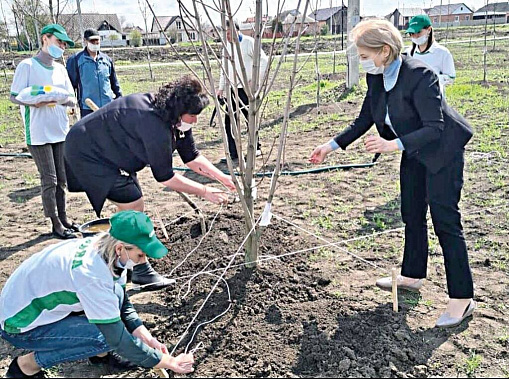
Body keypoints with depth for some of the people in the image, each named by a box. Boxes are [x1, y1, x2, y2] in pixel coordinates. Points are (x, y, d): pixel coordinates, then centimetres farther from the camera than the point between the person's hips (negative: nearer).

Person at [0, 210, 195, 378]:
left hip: (46, 307, 8)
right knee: (105, 338, -22)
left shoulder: (102, 247, -11)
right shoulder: (91, 273, -35)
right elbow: (118, 339, -29)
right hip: (19, 325, -7)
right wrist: (170, 362, -21)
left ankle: (101, 352, 10)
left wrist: (148, 338, -10)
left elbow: (123, 305, 2)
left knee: (115, 295, -8)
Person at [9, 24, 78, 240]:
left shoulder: (61, 69, 13)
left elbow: (71, 100, 11)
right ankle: (56, 224, 5)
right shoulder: (27, 66, -4)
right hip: (38, 132, -6)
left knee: (61, 178, 11)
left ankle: (63, 218, 22)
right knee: (49, 179, -3)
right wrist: (35, 102, -22)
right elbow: (14, 96, -6)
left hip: (61, 130, 6)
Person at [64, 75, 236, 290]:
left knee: (129, 207, 14)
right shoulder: (155, 125, -34)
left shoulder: (174, 118, -4)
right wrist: (204, 192, -20)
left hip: (106, 149, 10)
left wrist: (224, 178, -1)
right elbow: (164, 177, -26)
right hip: (87, 151, -10)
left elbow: (191, 157, 3)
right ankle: (140, 271, 2)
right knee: (134, 206, -11)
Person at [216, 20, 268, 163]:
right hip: (232, 88, 6)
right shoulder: (227, 45, 13)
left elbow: (264, 61, -8)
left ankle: (256, 148, 23)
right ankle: (233, 153, 4)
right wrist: (221, 88, 15)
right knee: (229, 120, -1)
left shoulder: (249, 42, -6)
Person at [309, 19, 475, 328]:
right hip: (414, 152, 8)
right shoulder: (376, 78, -5)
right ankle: (412, 276, 33)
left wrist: (393, 145, -40)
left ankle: (462, 298, 5)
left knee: (445, 221, -7)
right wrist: (332, 146, 0)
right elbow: (364, 121, 4)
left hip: (443, 152, -8)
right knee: (412, 216, 16)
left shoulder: (420, 76, -29)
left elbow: (435, 128, -30)